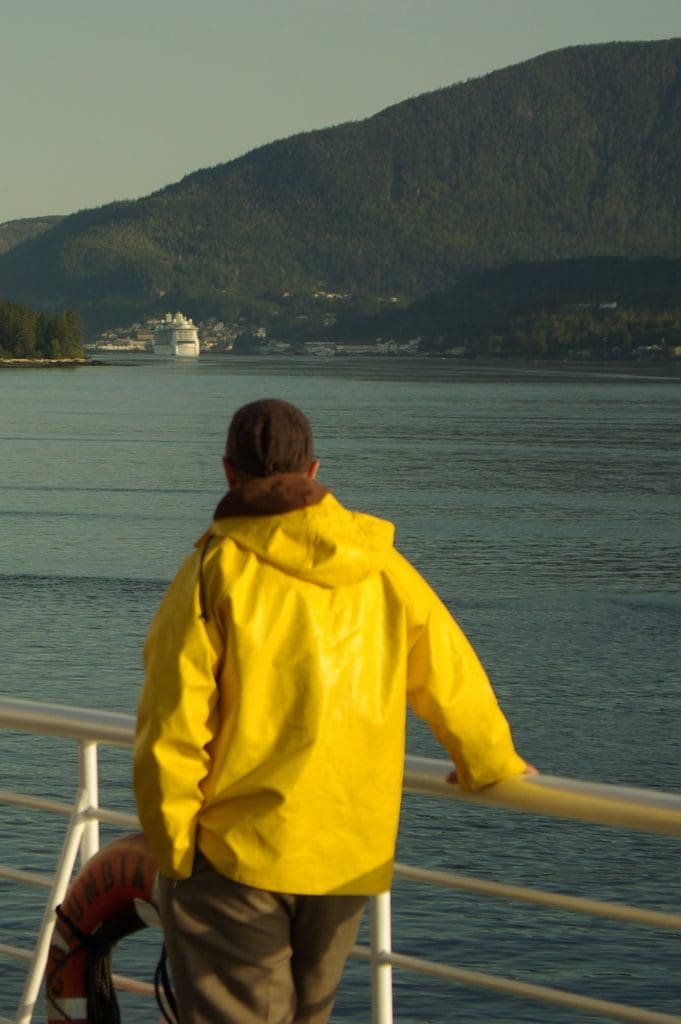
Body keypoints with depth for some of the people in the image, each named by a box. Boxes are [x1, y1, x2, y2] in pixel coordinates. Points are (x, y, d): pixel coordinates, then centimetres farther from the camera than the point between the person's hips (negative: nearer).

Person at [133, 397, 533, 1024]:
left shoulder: (215, 571, -9)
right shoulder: (383, 568, 4)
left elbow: (172, 727, -12)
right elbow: (452, 681, 11)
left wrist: (171, 845, -3)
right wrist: (492, 764, 29)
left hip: (236, 853, -4)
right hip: (352, 855, 5)